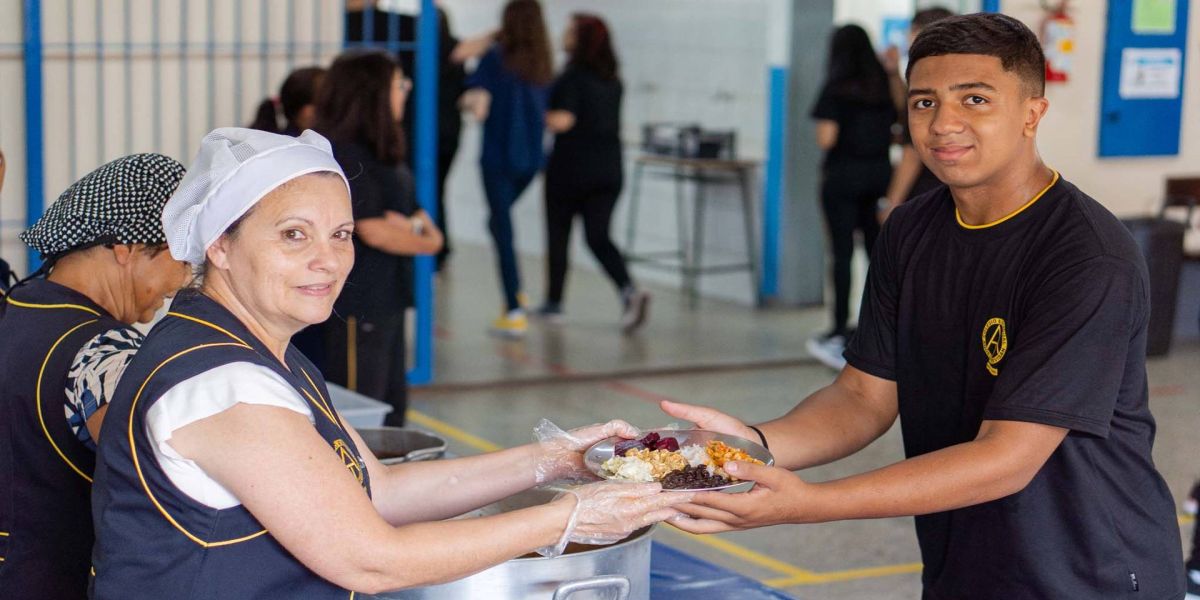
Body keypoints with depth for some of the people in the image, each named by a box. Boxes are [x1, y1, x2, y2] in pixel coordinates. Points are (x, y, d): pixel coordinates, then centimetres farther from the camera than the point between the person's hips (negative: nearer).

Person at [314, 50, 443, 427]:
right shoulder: (344, 153, -15)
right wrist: (427, 243, 0)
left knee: (392, 409, 15)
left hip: (387, 297, 10)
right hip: (357, 303, -10)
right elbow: (372, 230, -17)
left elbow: (421, 218, 16)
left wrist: (412, 223, -9)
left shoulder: (382, 151, 15)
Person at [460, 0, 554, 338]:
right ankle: (515, 292, 15)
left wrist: (469, 100, 6)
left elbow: (479, 106, -14)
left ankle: (515, 313, -3)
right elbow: (547, 114, 7)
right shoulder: (543, 65, 5)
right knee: (500, 221, 24)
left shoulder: (496, 58, -9)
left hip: (498, 155, -5)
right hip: (531, 158, 5)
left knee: (503, 231, 0)